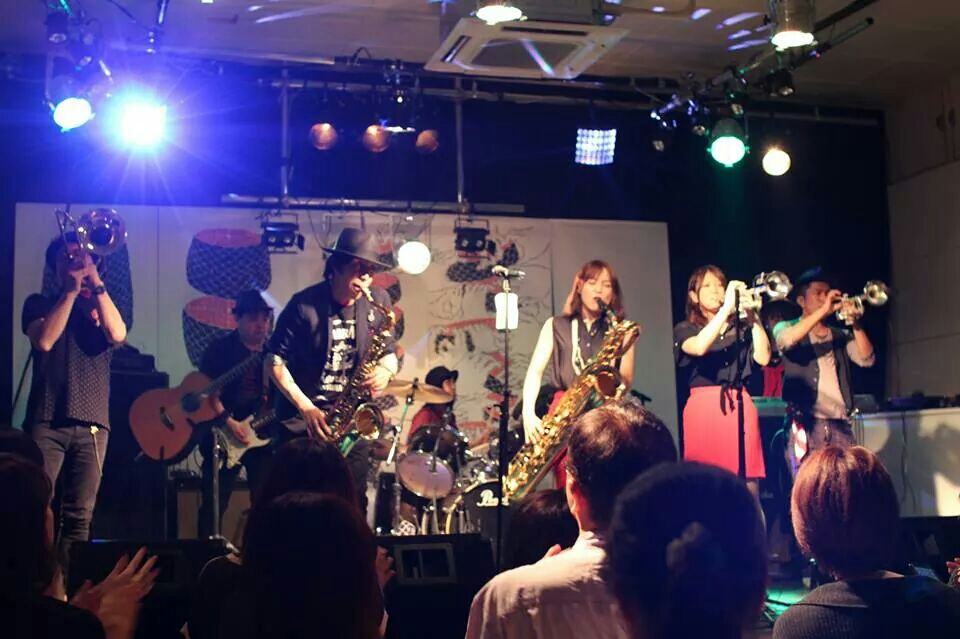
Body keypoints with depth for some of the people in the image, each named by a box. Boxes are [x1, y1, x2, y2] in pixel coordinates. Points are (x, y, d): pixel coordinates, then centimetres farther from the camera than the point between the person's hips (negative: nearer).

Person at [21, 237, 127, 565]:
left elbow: (117, 334, -5)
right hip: (47, 420, -1)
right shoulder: (40, 303, 13)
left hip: (92, 423, 2)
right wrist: (71, 291, -4)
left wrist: (97, 284, -6)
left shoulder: (102, 306, 17)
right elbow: (44, 340, -7)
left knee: (79, 517, -1)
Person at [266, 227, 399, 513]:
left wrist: (385, 370, -13)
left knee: (354, 503, 5)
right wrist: (305, 407, -16)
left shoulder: (379, 302, 0)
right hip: (304, 419, -3)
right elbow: (274, 361, -8)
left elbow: (389, 352, 11)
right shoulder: (304, 305, -12)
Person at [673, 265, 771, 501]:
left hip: (740, 406, 2)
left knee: (749, 488, -4)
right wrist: (727, 307, -15)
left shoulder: (741, 328, 17)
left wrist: (753, 317, -3)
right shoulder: (685, 329, 9)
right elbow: (699, 348, -14)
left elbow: (762, 357, 1)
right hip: (704, 408, -2)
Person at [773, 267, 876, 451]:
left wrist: (855, 324, -10)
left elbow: (867, 359, 3)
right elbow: (786, 341, -17)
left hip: (841, 425, 4)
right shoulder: (786, 327, 8)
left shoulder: (842, 336, 19)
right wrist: (823, 311, -16)